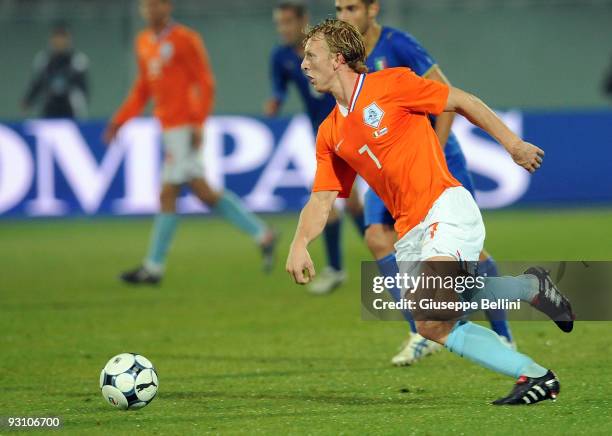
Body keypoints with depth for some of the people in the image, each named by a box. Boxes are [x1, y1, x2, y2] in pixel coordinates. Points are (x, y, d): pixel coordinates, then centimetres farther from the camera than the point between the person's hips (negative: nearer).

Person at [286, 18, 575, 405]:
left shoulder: (390, 84, -1)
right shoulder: (330, 134, 16)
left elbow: (462, 102, 3)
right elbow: (321, 200, 12)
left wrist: (513, 144, 1)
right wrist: (300, 244, -6)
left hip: (446, 205, -7)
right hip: (409, 232, 7)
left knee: (431, 306, -29)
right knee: (433, 328, -6)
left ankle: (532, 286, -8)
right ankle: (536, 376, -1)